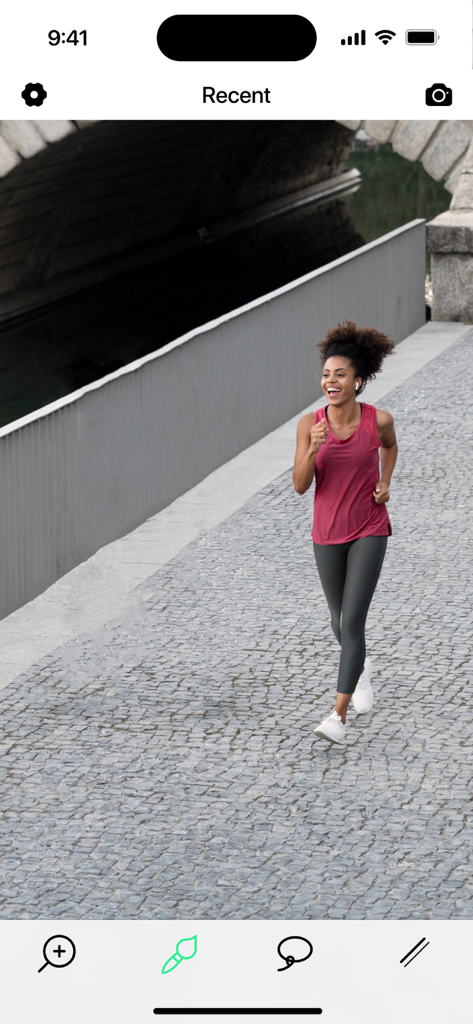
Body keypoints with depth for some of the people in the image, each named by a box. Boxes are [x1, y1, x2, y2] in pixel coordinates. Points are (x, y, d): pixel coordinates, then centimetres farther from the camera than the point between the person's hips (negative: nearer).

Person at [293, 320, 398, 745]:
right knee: (340, 620, 18)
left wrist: (385, 483, -3)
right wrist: (313, 449, -29)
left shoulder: (379, 420, -12)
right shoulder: (310, 424, -11)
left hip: (369, 532, -3)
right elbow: (300, 486, -12)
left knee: (352, 621, -13)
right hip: (328, 534, 3)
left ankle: (339, 716, -11)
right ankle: (362, 667, 52)